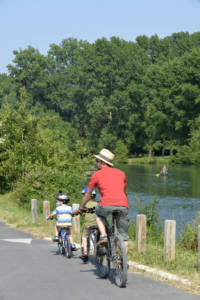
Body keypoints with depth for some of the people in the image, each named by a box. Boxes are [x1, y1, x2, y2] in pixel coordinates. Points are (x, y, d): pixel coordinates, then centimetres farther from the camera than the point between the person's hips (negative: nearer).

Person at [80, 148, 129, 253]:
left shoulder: (96, 175, 14)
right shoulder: (121, 173, 23)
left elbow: (88, 194, 24)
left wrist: (82, 207, 41)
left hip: (107, 205, -2)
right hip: (123, 206, 2)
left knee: (98, 214, 32)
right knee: (123, 236, 13)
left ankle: (103, 235, 12)